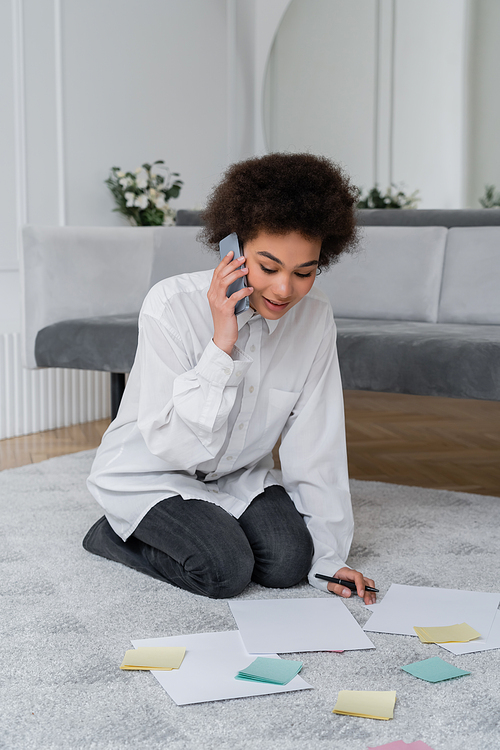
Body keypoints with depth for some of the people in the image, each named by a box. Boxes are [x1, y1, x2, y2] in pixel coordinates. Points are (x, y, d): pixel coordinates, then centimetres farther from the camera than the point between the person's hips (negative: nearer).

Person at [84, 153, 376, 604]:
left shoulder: (315, 317, -14)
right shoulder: (172, 305, -27)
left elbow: (315, 447, -8)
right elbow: (175, 447, -28)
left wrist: (327, 557, -9)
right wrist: (221, 346, -36)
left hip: (237, 476, 4)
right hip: (152, 476, -4)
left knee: (289, 561, -18)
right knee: (225, 568, -24)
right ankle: (117, 534, 2)